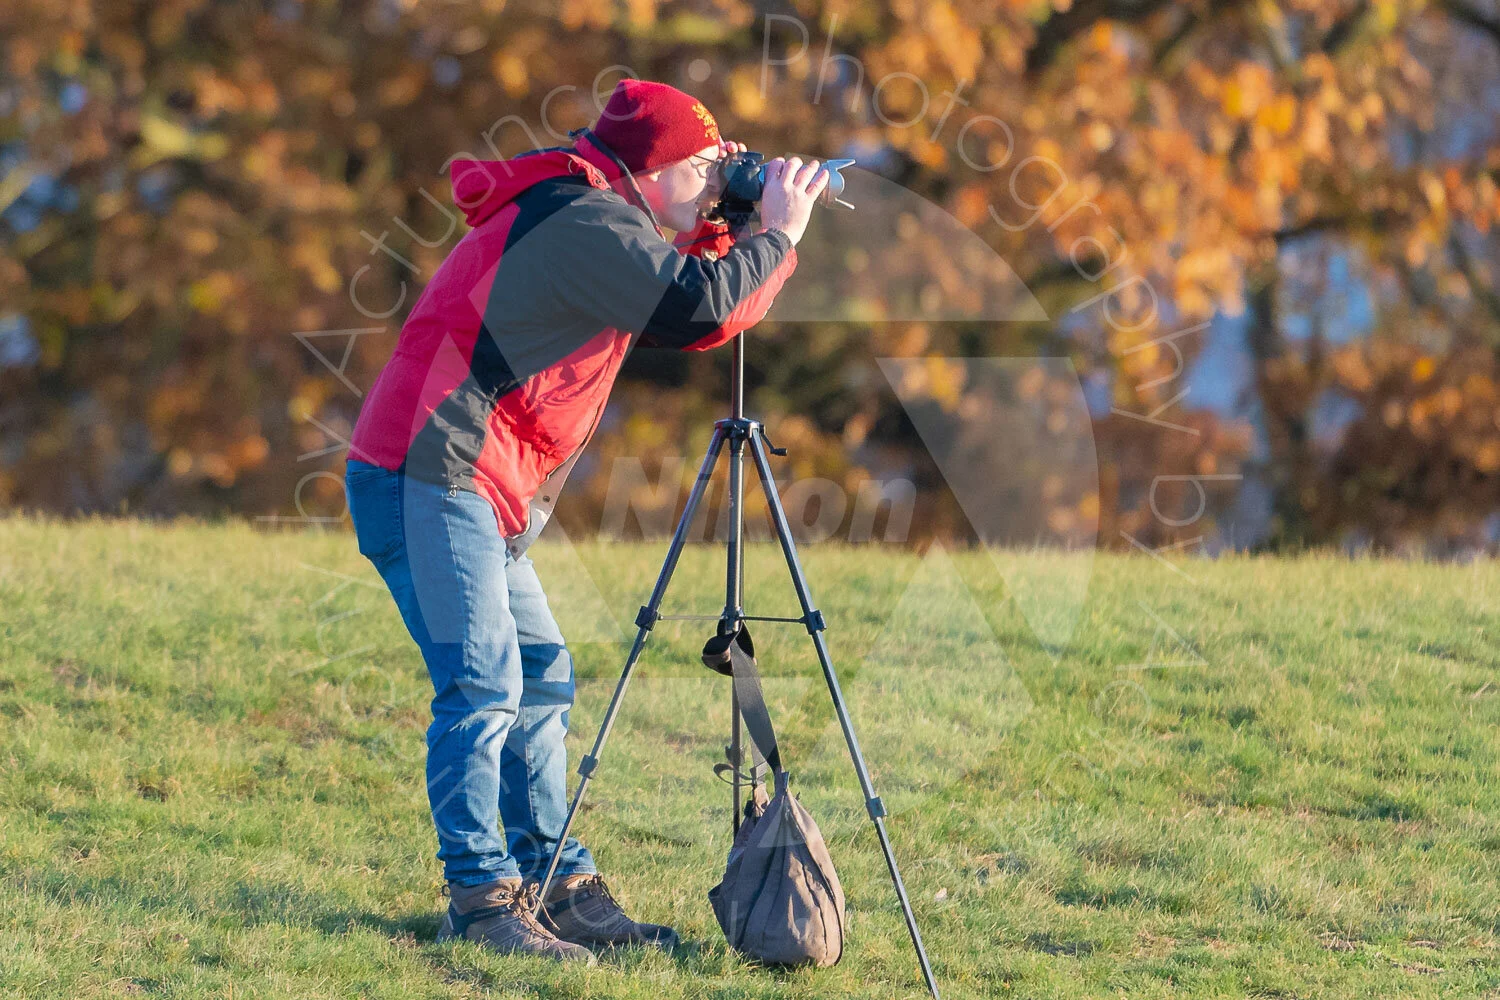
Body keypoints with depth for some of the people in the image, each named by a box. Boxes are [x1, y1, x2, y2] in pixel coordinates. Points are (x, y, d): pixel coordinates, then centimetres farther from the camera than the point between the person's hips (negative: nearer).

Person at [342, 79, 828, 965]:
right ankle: (483, 899, -14)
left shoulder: (581, 218, 18)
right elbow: (701, 311, -21)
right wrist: (779, 235, -6)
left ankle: (562, 890, 13)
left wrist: (724, 224, 14)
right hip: (431, 479, -11)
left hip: (475, 492, 11)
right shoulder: (587, 224, -14)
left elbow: (684, 317, 25)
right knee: (482, 682, -14)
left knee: (541, 680, 11)